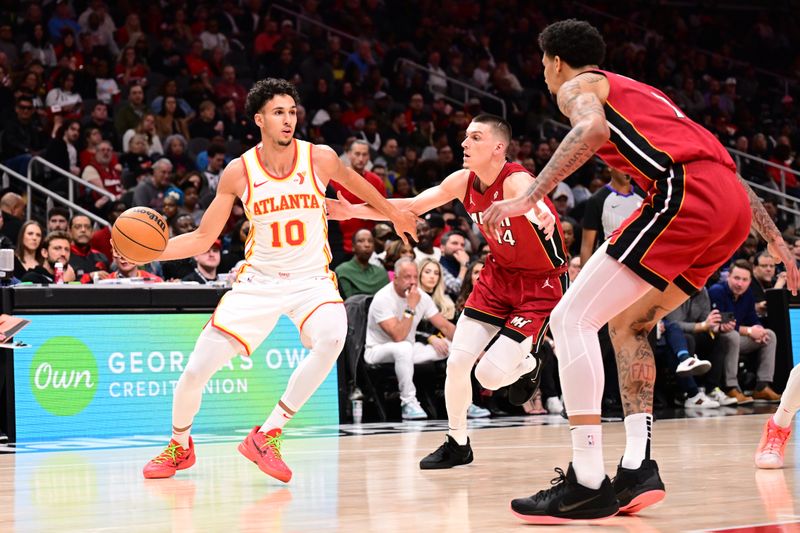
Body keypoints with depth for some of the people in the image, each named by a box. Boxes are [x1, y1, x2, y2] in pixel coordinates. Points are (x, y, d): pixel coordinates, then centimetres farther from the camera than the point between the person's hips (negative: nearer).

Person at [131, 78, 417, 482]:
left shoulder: (320, 158, -9)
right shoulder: (239, 172, -8)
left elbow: (354, 184, 15)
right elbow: (203, 238, -1)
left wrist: (394, 214, 28)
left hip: (311, 279, 0)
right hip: (258, 280, 1)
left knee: (331, 338, -35)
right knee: (196, 370, -7)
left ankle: (267, 436, -21)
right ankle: (179, 447, 25)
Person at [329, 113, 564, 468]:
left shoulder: (515, 181, -28)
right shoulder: (464, 182, -7)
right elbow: (411, 207, 4)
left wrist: (540, 215, -79)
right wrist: (352, 211, -3)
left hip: (541, 284, -7)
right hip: (499, 273, 7)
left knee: (489, 375, -14)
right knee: (457, 362, 0)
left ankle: (527, 367, 21)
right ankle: (457, 444, 19)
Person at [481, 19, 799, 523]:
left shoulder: (578, 86, 13)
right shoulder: (639, 92, 36)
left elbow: (593, 127, -13)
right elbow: (719, 162, 32)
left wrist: (527, 199, -19)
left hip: (686, 194, -8)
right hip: (735, 204, 9)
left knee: (572, 318, -6)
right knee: (628, 324, 22)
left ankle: (587, 482, -14)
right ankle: (638, 469, 10)